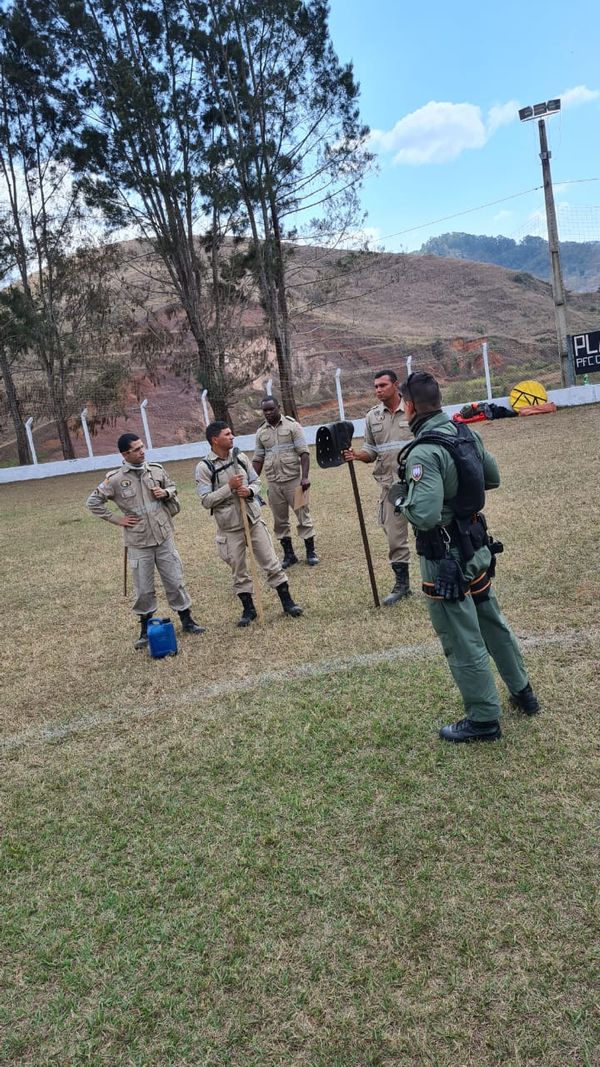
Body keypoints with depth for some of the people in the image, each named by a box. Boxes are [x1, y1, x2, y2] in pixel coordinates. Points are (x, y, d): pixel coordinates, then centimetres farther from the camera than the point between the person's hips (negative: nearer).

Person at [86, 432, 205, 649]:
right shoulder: (115, 479, -9)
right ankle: (145, 629, 24)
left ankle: (187, 621, 24)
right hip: (138, 543, -2)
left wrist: (166, 493, -5)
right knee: (144, 589, 7)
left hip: (163, 537, 2)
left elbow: (172, 486, 18)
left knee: (175, 581, 9)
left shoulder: (156, 470, 0)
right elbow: (93, 502, -1)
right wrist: (117, 519, -5)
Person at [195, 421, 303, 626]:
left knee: (271, 563, 6)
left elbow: (256, 481, 10)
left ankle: (287, 602, 17)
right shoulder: (204, 467, -10)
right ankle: (248, 609, 24)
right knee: (239, 572, 9)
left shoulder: (240, 457, 3)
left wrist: (250, 491, -13)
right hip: (230, 527, -3)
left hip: (254, 519, 3)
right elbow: (206, 500, -14)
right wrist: (229, 487, -21)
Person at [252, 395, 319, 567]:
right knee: (280, 521, 9)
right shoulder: (261, 432, 9)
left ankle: (311, 552, 11)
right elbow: (258, 459, 13)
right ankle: (289, 554, 20)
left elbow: (304, 453, -6)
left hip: (293, 480, -4)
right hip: (273, 483, 4)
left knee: (303, 516, 0)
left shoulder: (292, 426, -2)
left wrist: (305, 477, -16)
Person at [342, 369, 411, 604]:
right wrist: (356, 455, -11)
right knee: (394, 536, 6)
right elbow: (371, 451, 10)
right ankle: (401, 584, 20)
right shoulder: (372, 417, 7)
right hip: (390, 485, 3)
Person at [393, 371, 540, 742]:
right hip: (477, 546, 8)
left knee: (463, 641, 5)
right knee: (493, 623, 24)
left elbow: (425, 516, -30)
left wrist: (401, 498, -12)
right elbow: (493, 478, 13)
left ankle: (484, 719, 17)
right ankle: (523, 692, 40)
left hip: (446, 558, -8)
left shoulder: (423, 453, -24)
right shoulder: (467, 433, 1)